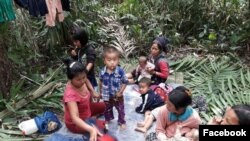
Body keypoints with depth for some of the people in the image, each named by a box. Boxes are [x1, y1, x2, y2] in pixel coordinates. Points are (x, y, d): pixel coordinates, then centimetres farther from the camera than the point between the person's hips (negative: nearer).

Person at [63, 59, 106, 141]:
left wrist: (93, 92, 1)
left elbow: (85, 80, 11)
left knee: (103, 106, 14)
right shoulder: (71, 94, -40)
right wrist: (91, 129, -63)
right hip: (75, 123, -8)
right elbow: (75, 118, -50)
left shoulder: (79, 81, -18)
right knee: (104, 126, -19)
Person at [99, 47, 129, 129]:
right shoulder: (102, 71, -17)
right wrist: (101, 92, 8)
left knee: (120, 109, 18)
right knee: (107, 109, 26)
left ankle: (122, 122, 42)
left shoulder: (120, 71, -26)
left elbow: (125, 82, -14)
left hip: (117, 96, -2)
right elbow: (101, 82, 1)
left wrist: (120, 92, -18)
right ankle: (108, 119, 53)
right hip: (107, 96, 2)